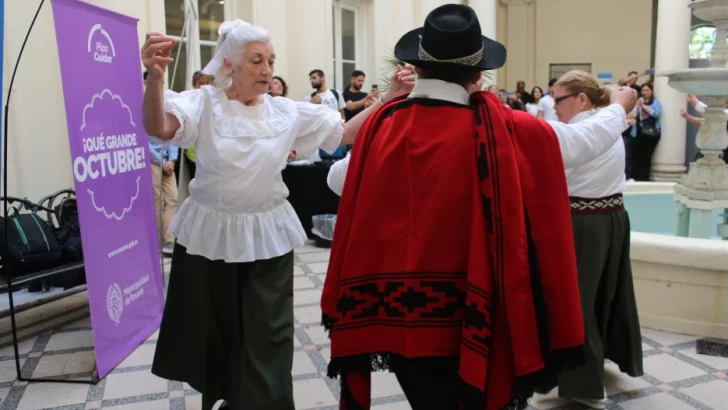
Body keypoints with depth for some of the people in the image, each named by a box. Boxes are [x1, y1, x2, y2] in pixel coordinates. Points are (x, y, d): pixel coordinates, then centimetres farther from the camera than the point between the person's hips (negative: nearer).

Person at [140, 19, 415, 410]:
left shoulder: (287, 111, 0)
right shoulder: (204, 103, -8)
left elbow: (345, 133, 0)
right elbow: (158, 127, -26)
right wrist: (155, 75, -45)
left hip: (267, 238, 1)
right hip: (210, 234, 0)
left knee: (266, 336, 6)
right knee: (213, 329, 16)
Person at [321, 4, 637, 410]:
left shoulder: (383, 123, -5)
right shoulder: (501, 129, -12)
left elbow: (338, 180, 13)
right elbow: (585, 140, 3)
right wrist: (620, 106, 24)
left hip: (395, 313, 3)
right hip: (464, 316, -3)